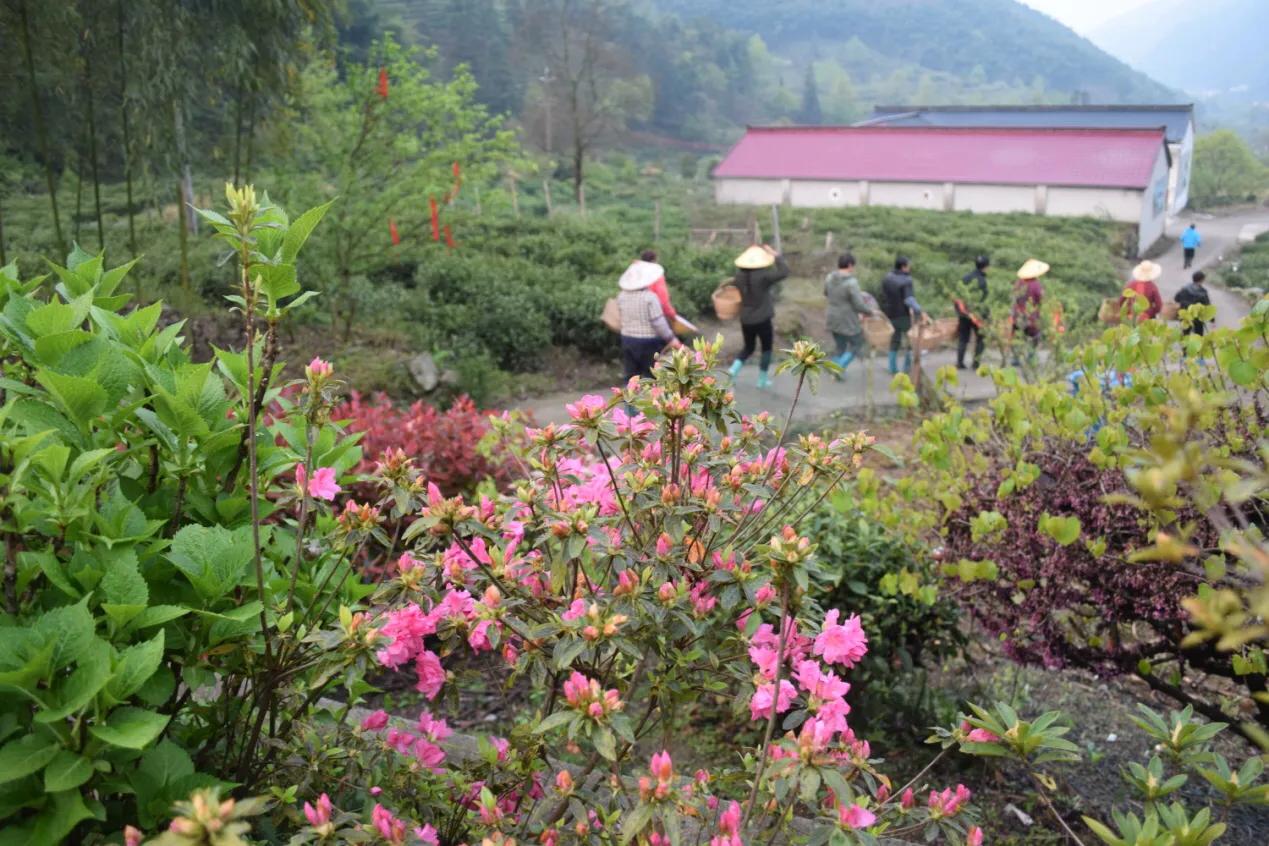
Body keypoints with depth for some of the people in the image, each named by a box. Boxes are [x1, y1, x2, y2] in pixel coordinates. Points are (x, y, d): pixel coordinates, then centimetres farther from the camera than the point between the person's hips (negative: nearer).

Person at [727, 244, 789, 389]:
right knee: (766, 348, 14)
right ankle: (763, 380, 18)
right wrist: (776, 255, -10)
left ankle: (734, 369, -1)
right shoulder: (762, 276, -21)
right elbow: (784, 272, -19)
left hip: (745, 320, 5)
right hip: (762, 320, -5)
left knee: (748, 347, 22)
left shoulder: (740, 276, -5)